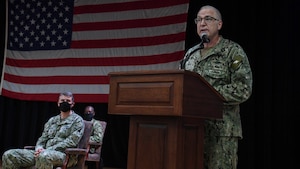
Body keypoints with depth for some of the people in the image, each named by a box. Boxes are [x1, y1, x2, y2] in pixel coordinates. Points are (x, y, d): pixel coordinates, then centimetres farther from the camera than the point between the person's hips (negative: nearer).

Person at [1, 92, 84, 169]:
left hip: (65, 154, -6)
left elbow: (71, 142, -9)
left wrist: (48, 150, -16)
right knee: (9, 155, -11)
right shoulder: (52, 120, 23)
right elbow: (42, 138, 20)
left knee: (44, 156, -43)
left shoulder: (77, 120, 4)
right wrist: (39, 148, -5)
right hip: (43, 153, 6)